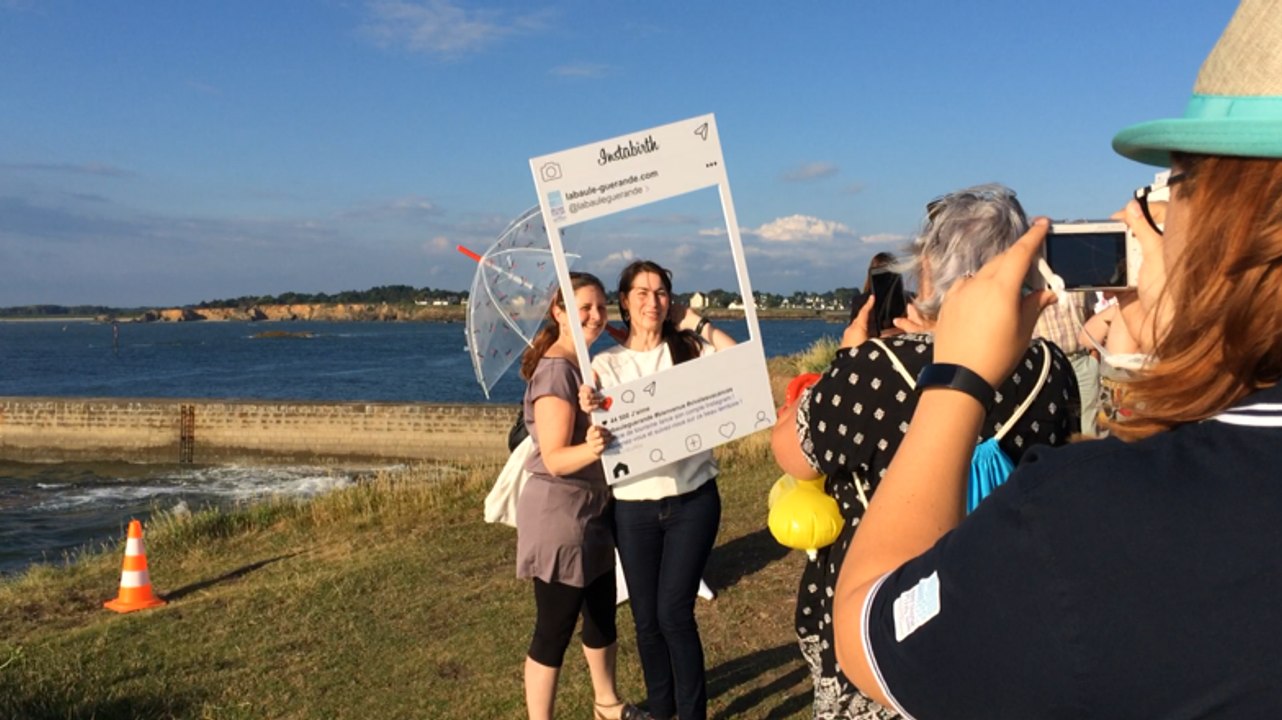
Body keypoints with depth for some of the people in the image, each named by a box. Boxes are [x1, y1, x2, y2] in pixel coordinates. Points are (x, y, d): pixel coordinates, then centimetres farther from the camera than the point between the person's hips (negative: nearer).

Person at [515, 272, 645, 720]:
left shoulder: (585, 365, 9)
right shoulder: (555, 370, -20)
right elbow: (554, 459, -25)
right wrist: (588, 450, -43)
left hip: (595, 509, 10)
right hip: (559, 513, -10)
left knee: (602, 612, 22)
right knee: (554, 629, 0)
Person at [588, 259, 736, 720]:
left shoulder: (690, 350, 2)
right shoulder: (605, 365, 2)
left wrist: (698, 325, -8)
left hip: (693, 501, -1)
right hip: (634, 508, 1)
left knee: (675, 613, -6)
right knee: (646, 619, 10)